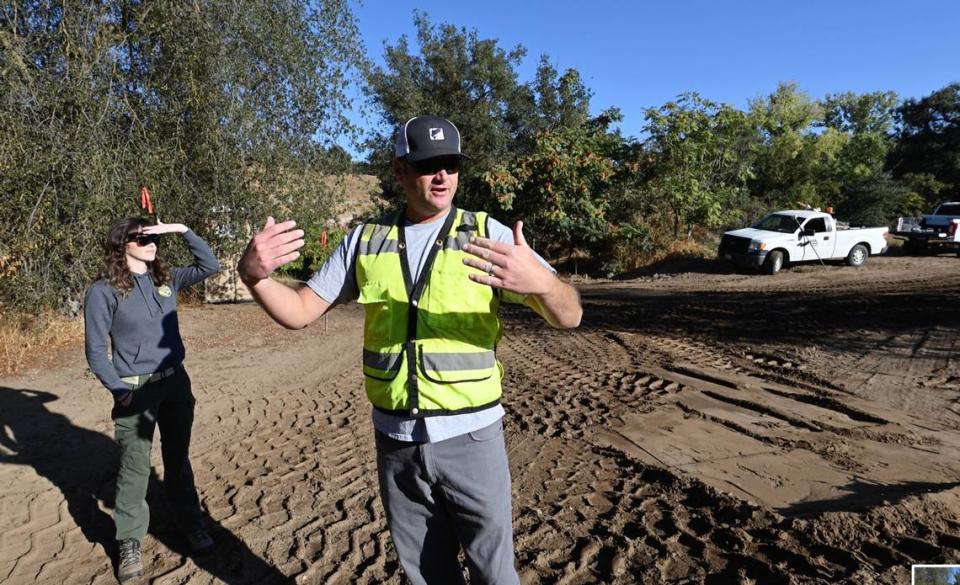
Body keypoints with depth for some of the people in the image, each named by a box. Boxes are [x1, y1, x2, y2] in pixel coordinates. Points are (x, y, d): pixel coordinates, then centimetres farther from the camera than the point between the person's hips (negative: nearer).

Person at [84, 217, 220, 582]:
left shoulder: (166, 279, 4)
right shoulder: (104, 291, -9)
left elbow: (210, 266, 2)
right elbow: (96, 350, -7)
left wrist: (183, 231, -8)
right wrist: (119, 391, -16)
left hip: (176, 382, 4)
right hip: (136, 389, -4)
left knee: (178, 459, 16)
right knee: (134, 467, 4)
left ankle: (191, 526, 29)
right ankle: (129, 543, 21)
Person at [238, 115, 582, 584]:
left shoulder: (487, 234, -7)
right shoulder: (365, 240, 1)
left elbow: (568, 316, -14)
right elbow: (299, 312, 3)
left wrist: (541, 281, -38)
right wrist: (253, 274, -19)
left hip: (469, 436, -2)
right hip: (395, 439, 3)